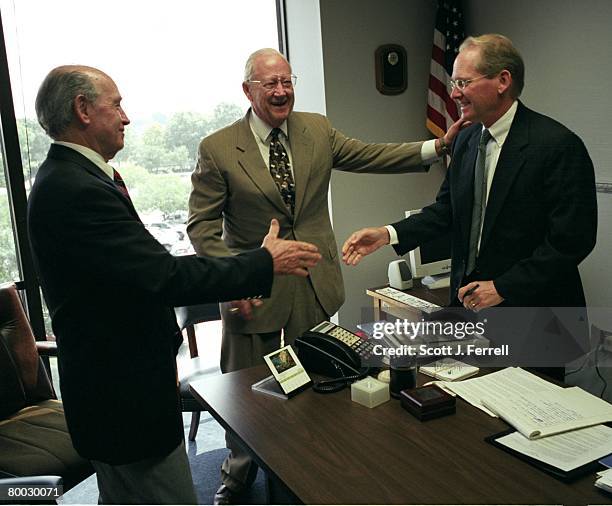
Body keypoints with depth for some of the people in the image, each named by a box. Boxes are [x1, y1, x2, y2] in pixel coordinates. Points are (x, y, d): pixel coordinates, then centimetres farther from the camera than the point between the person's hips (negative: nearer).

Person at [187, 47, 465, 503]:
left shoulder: (318, 129, 3)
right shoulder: (217, 149, -9)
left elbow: (371, 156, 3)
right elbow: (201, 226, -8)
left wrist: (437, 146, -8)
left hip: (314, 283, 4)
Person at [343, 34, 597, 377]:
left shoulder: (559, 145, -17)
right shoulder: (466, 140, 5)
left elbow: (573, 240, -19)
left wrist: (503, 287, -18)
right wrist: (389, 234, -4)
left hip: (531, 311, -6)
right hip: (471, 303, 6)